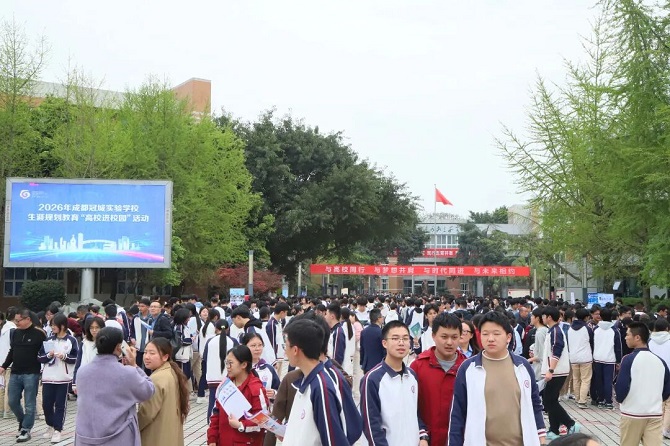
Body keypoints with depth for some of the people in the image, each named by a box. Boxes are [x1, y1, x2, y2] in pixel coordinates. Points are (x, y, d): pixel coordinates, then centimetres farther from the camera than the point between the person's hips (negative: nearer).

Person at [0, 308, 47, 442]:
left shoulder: (39, 333, -10)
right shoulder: (15, 332, 7)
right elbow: (12, 352, 18)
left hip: (31, 374, -6)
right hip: (15, 373, 6)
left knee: (29, 404, 0)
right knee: (13, 402, 11)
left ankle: (26, 430, 11)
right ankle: (23, 422, 33)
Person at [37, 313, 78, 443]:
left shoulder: (71, 340, -3)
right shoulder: (49, 340, 7)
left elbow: (77, 358, -3)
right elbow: (39, 357, 7)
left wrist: (65, 357, -18)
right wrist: (48, 356, -12)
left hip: (63, 378, -3)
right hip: (48, 377, 3)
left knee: (60, 405, 1)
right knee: (46, 404, 7)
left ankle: (57, 430, 8)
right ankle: (50, 425, 29)